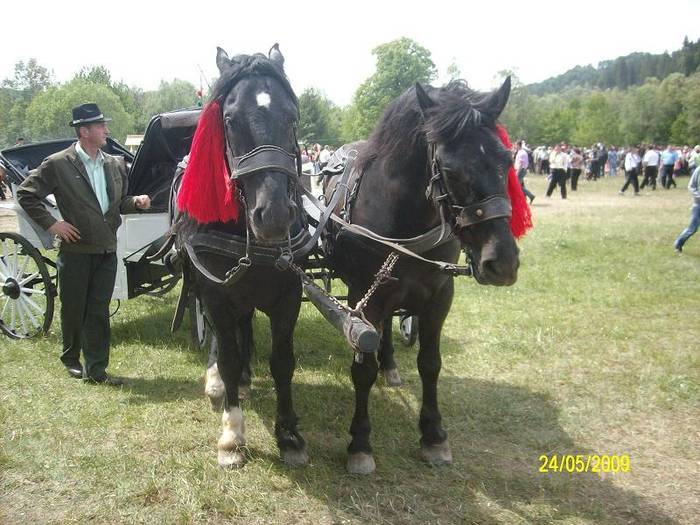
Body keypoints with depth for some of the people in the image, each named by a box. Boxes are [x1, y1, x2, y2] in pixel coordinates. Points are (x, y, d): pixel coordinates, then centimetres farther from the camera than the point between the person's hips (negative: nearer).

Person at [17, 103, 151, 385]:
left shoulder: (115, 165, 8)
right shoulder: (58, 164, -8)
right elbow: (26, 194, -3)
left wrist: (136, 202, -2)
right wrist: (51, 224, -9)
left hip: (107, 252, 4)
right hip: (75, 251, -3)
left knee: (99, 313, 5)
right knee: (73, 310, 11)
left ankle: (96, 369, 12)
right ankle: (71, 359, 33)